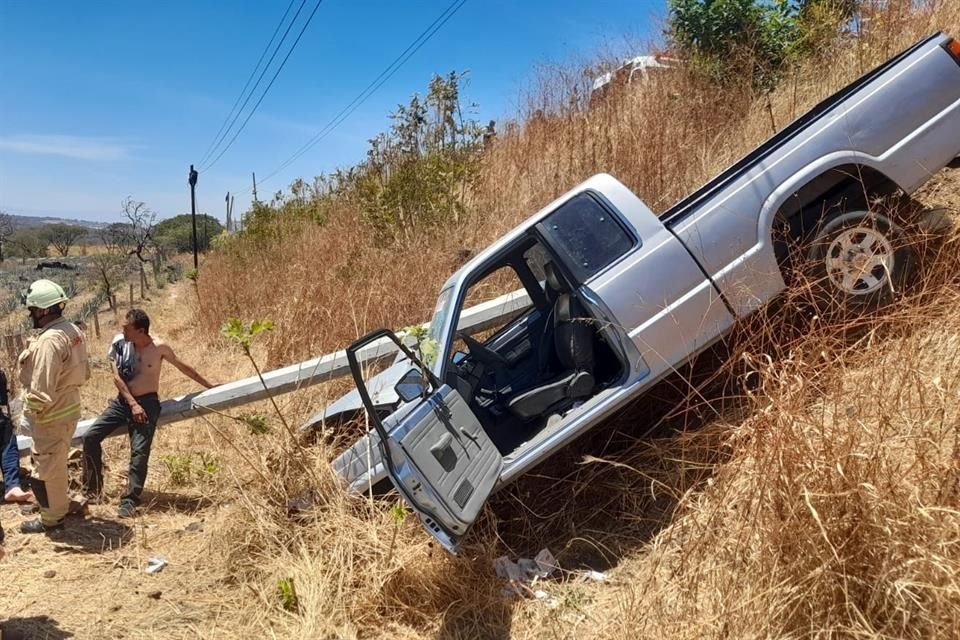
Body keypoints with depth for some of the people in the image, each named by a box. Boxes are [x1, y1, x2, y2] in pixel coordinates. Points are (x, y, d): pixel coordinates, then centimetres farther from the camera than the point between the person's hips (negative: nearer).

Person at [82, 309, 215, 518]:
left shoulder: (159, 347, -12)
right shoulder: (119, 343, -6)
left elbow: (183, 367, 1)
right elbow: (117, 377, -6)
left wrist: (209, 386, 7)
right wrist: (132, 404, -14)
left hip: (147, 403, -3)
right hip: (122, 401, 4)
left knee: (139, 452, -11)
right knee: (90, 436, -6)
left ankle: (129, 501, -6)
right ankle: (92, 488, 12)